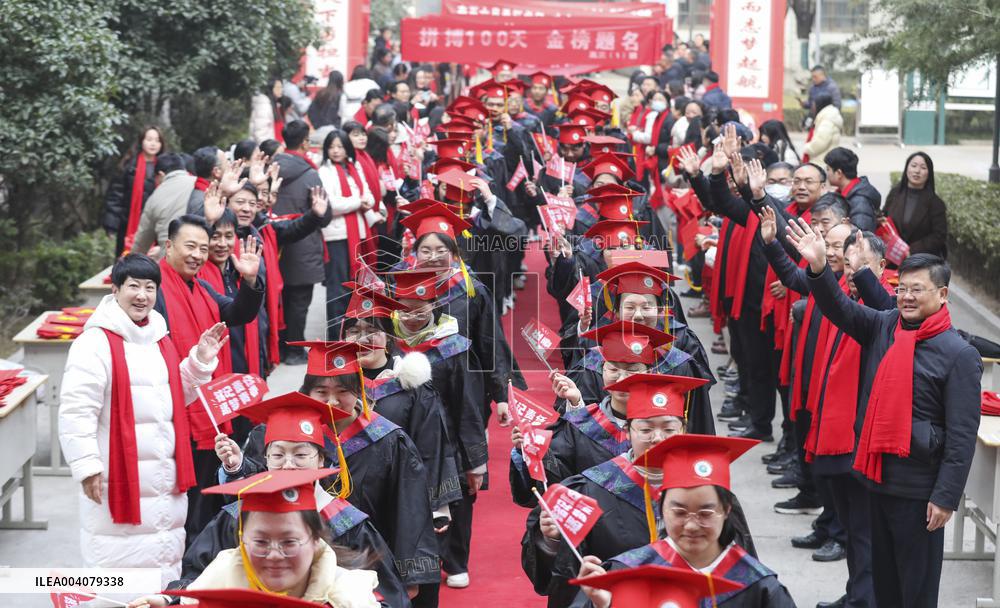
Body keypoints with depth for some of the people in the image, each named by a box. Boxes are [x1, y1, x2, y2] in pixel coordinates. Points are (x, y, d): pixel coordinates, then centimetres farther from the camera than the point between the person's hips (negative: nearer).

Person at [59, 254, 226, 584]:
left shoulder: (162, 340, 12)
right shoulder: (96, 342, -13)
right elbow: (75, 410, -17)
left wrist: (200, 362, 9)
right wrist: (86, 465, -20)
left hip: (165, 481, 8)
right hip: (118, 481, -8)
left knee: (166, 567, 17)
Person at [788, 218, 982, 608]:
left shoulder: (959, 354, -13)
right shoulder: (882, 327, 4)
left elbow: (962, 434, -13)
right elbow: (840, 309, -6)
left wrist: (946, 496, -15)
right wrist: (818, 268, -25)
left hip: (918, 488, -6)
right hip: (876, 474, 6)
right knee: (883, 573, 19)